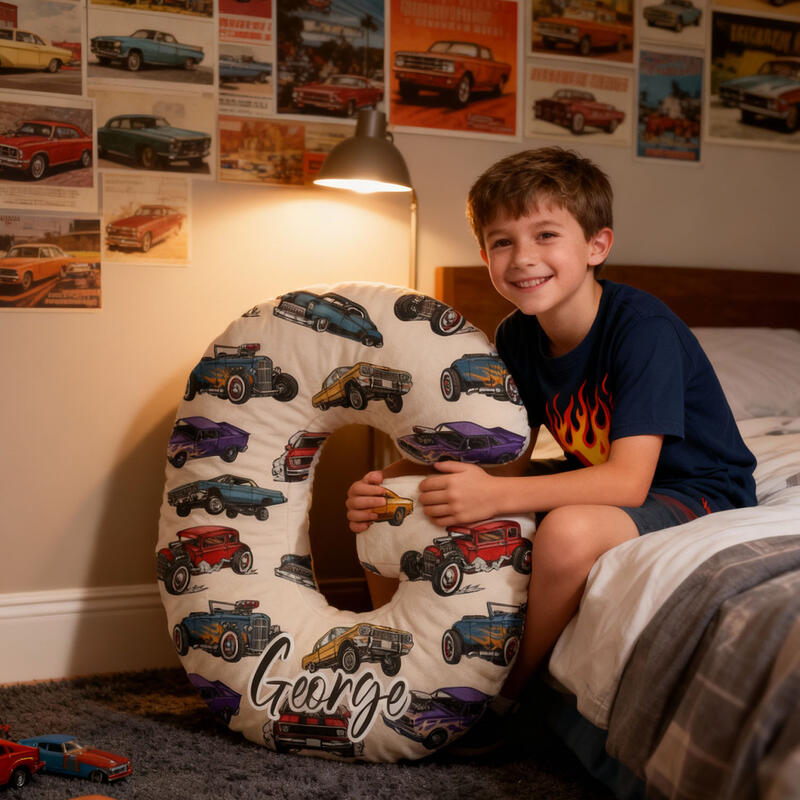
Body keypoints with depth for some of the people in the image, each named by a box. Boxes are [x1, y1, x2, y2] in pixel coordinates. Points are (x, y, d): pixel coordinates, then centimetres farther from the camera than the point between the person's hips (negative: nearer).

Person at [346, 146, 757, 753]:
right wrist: (393, 482, -19)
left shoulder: (642, 328, -25)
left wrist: (494, 495, -42)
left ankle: (502, 701, -12)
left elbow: (628, 480, -31)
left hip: (697, 495, -7)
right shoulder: (517, 338, -4)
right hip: (598, 486, 7)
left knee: (569, 531, -37)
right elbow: (509, 459, -3)